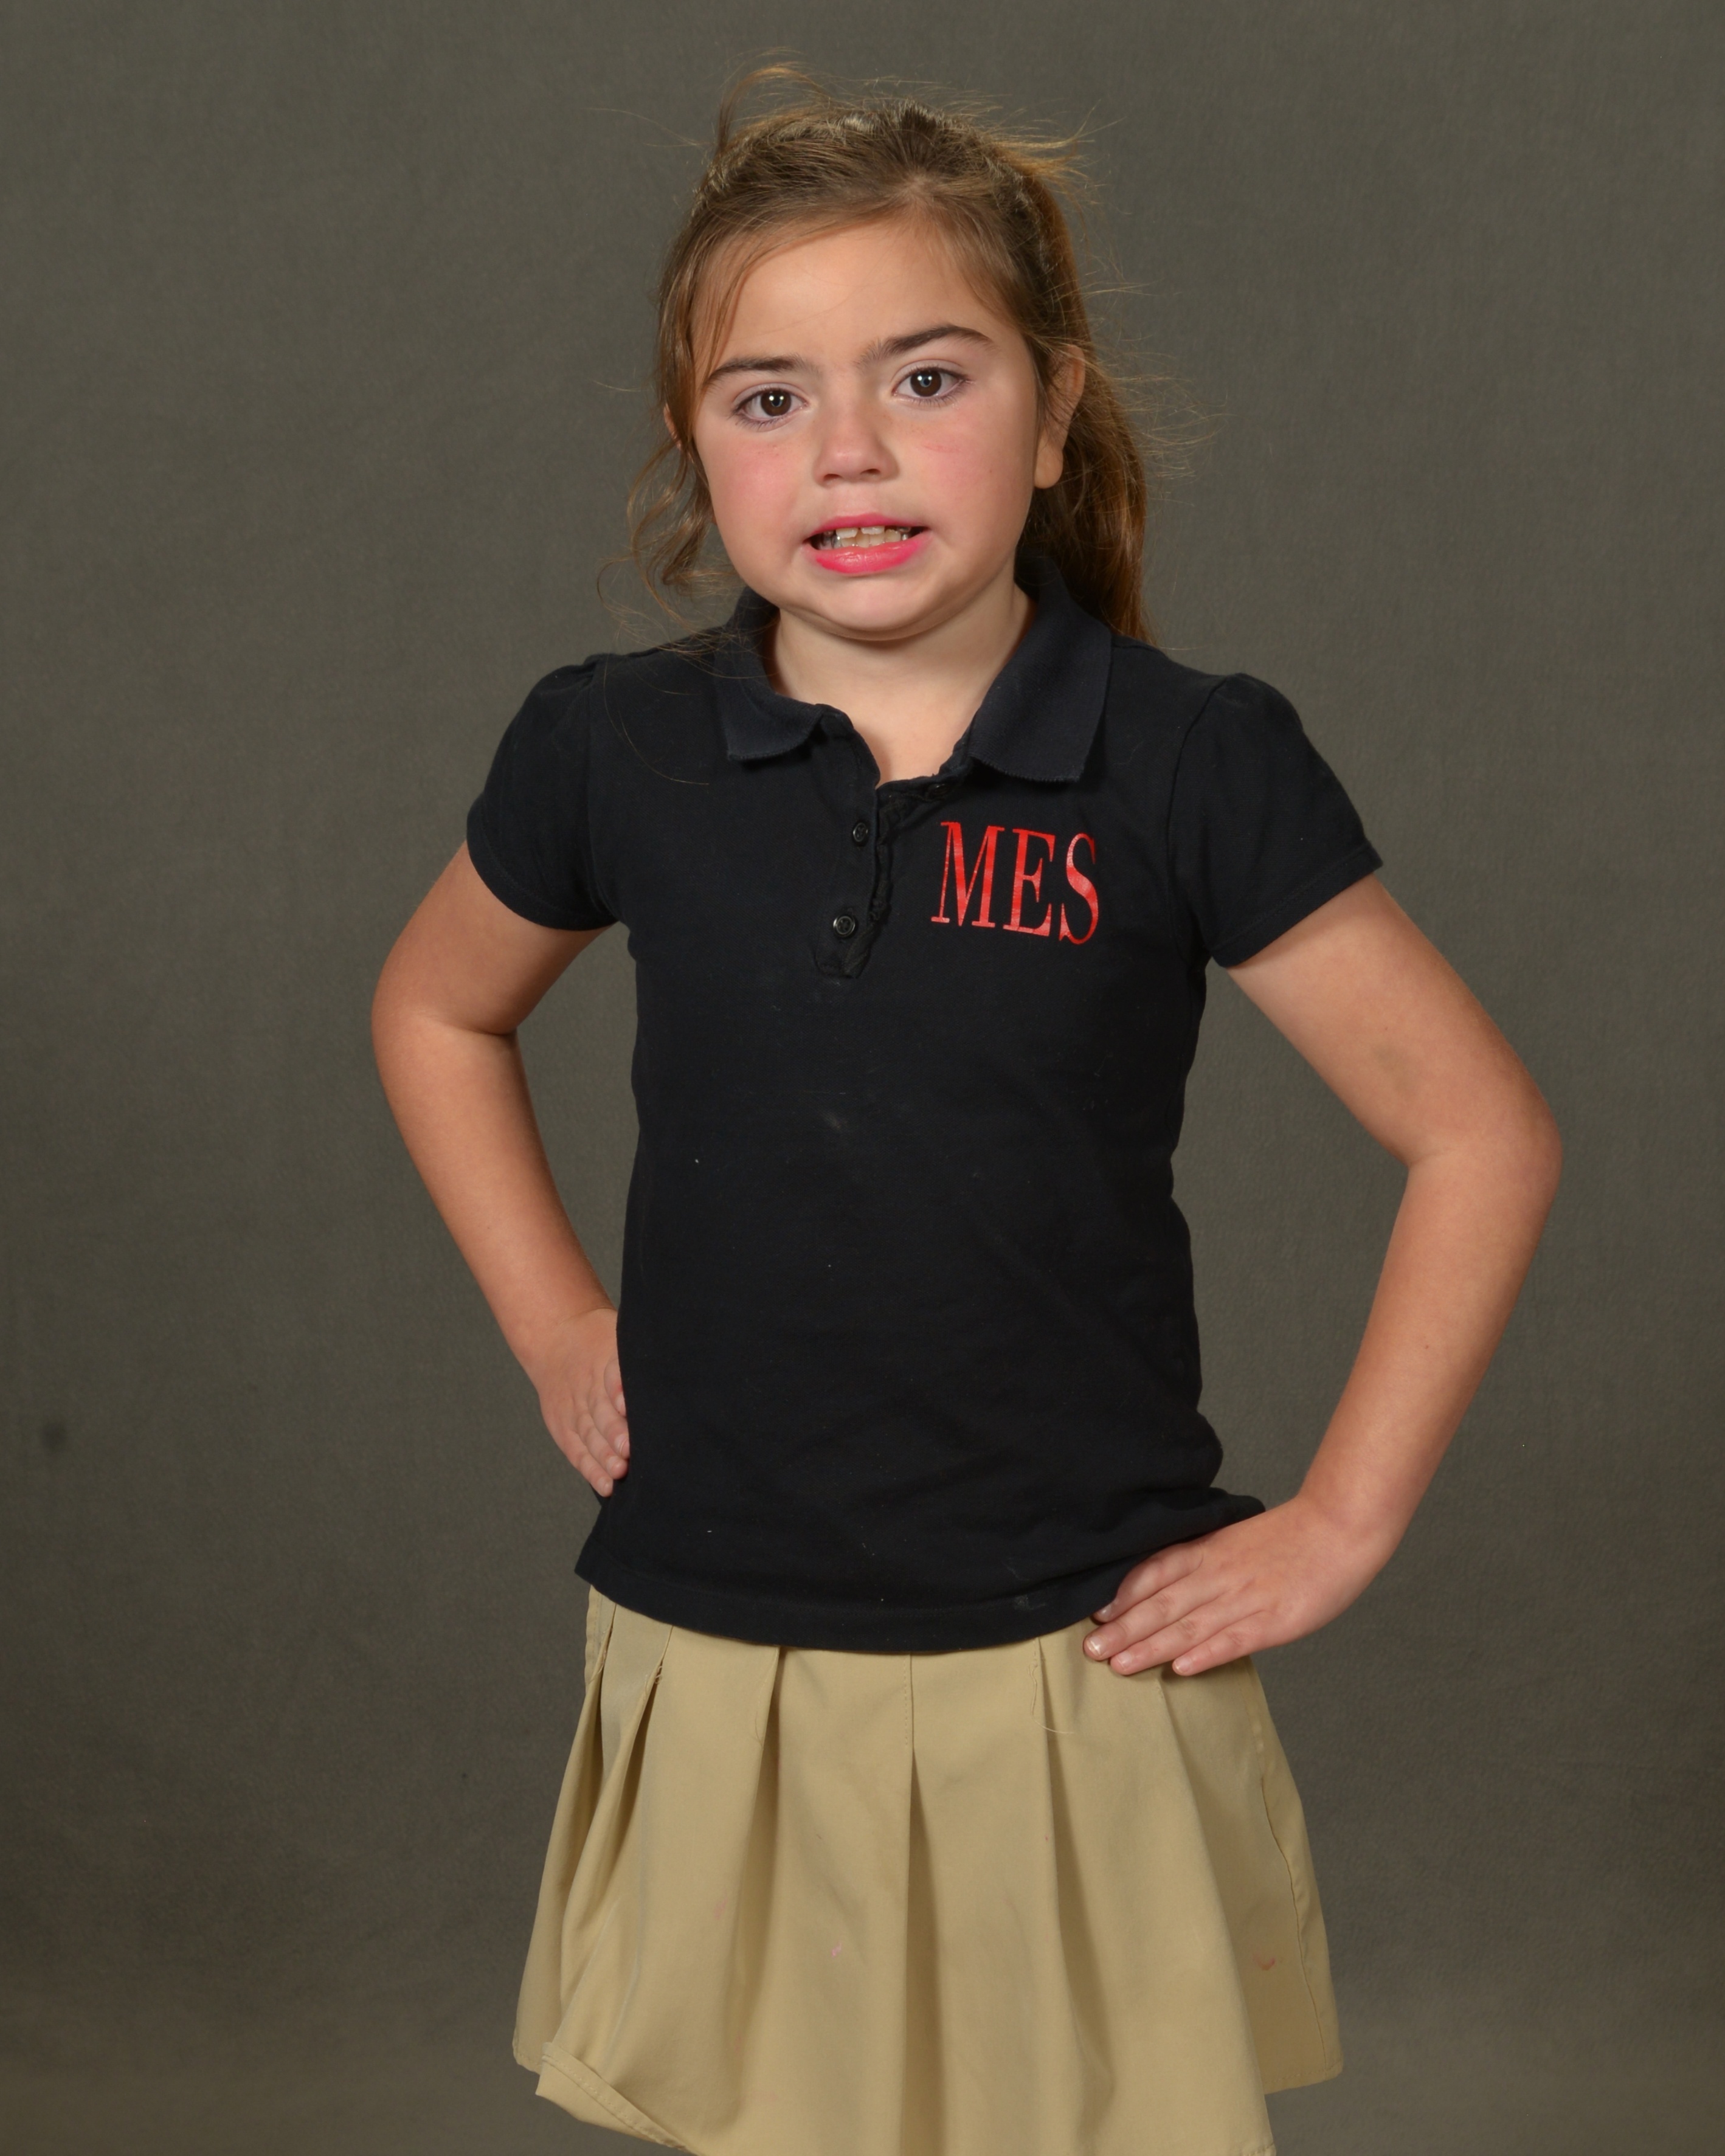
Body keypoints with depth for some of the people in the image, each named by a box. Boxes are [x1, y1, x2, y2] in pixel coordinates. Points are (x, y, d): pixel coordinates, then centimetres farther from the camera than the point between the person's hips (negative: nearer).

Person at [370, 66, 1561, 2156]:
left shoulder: (1191, 768, -9)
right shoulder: (612, 753, -2)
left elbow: (1481, 1134, -3)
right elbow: (436, 1014, 18)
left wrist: (1339, 1524, -4)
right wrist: (551, 1329, 9)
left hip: (1079, 1673, -1)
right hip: (716, 1671, 2)